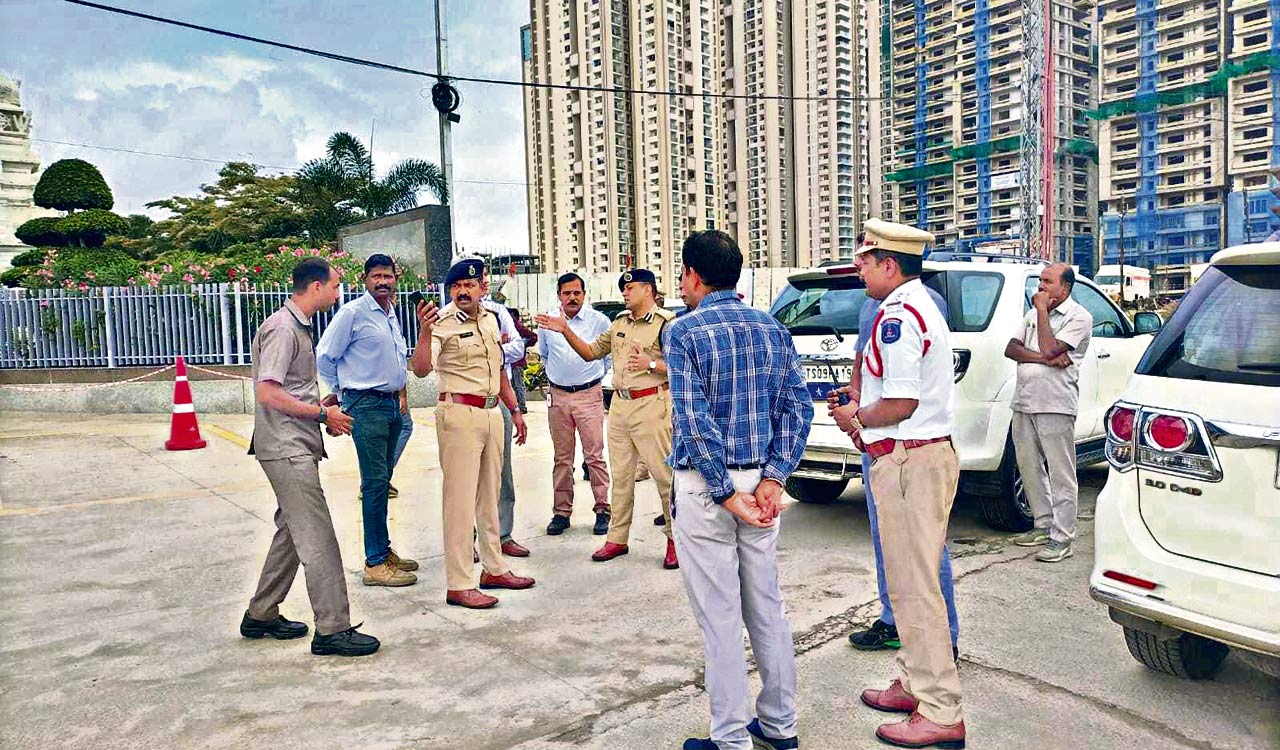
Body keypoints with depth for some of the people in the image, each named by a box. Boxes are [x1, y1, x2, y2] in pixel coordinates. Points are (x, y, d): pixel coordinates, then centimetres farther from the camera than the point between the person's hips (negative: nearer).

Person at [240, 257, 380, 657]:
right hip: (287, 448, -11)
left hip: (297, 447, 11)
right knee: (318, 538, -9)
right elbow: (267, 393, -21)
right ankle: (332, 629, -5)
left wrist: (323, 409, 10)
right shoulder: (282, 329, -14)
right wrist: (321, 412, -15)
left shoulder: (298, 327, 17)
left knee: (293, 531, 17)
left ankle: (261, 615, 28)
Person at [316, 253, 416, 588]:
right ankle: (375, 564, -4)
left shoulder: (392, 315, 16)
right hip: (367, 406, -8)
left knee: (383, 480, 13)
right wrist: (340, 391, 5)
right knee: (375, 482, -9)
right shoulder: (353, 313, -9)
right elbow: (324, 356, -6)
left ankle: (383, 550, 21)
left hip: (391, 403, 8)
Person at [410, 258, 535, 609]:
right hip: (460, 413, -7)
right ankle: (458, 585, 1)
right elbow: (421, 369, -25)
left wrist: (515, 410, 21)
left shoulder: (490, 319, 12)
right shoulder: (442, 322, -11)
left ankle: (494, 569, 27)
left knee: (489, 495, 15)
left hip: (492, 412, 7)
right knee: (460, 498, -5)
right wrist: (424, 332, -40)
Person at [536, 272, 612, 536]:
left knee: (595, 456, -4)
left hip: (589, 394, -2)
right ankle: (561, 512, 15)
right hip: (558, 395, 3)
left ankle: (602, 509, 5)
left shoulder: (598, 320, -2)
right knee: (562, 458, 8)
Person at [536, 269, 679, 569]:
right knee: (620, 475, 12)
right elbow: (590, 352, 19)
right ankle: (617, 538, 21)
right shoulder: (619, 323, 16)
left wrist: (651, 364, -24)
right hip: (619, 404, 7)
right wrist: (566, 332, 9)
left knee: (665, 474, -3)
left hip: (651, 406, -7)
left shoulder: (666, 323, -7)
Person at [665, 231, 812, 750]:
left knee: (719, 615, 4)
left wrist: (724, 493, -14)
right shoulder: (773, 329, 7)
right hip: (760, 482, 6)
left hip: (705, 487, -6)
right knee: (766, 605, 17)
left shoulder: (684, 332, -10)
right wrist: (772, 479, -3)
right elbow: (799, 407, 1)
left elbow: (694, 420, -18)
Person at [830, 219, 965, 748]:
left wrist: (856, 417, -6)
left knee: (915, 586, -4)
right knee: (910, 579, 19)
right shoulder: (921, 307, 18)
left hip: (909, 461, -11)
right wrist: (863, 414, 13)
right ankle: (916, 681, 32)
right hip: (928, 452, 11)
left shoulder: (897, 316, -17)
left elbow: (901, 404, -23)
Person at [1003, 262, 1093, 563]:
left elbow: (1049, 349, -18)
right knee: (1029, 467, 14)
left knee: (1061, 475, -3)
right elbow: (1011, 348, 6)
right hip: (1024, 403, 8)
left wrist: (1042, 310, -8)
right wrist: (1043, 359, -11)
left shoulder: (1079, 317, -4)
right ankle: (1044, 524, 28)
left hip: (1055, 406, -7)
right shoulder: (1033, 313, 18)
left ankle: (1062, 539, 2)